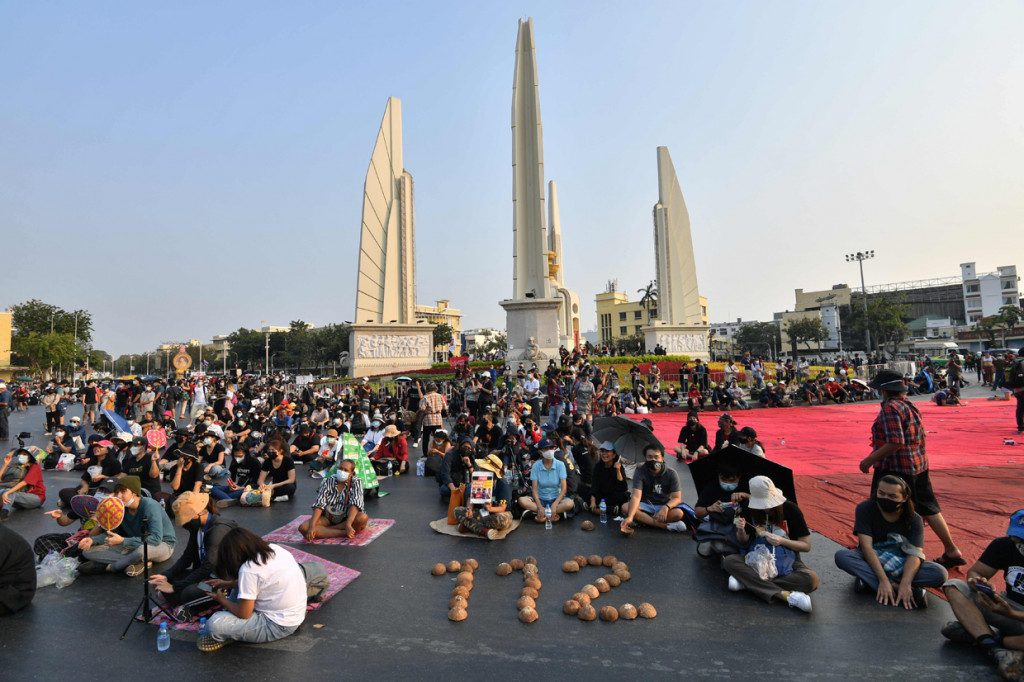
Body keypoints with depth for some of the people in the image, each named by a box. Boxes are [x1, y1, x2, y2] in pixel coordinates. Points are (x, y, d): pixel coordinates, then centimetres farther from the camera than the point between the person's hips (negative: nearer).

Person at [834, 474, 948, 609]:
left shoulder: (914, 519, -9)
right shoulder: (865, 509, -14)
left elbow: (915, 554, -20)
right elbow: (867, 547, -21)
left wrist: (905, 583, -36)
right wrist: (883, 580, -31)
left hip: (901, 565, 2)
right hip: (871, 561, -2)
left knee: (940, 574, -26)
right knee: (841, 556, -32)